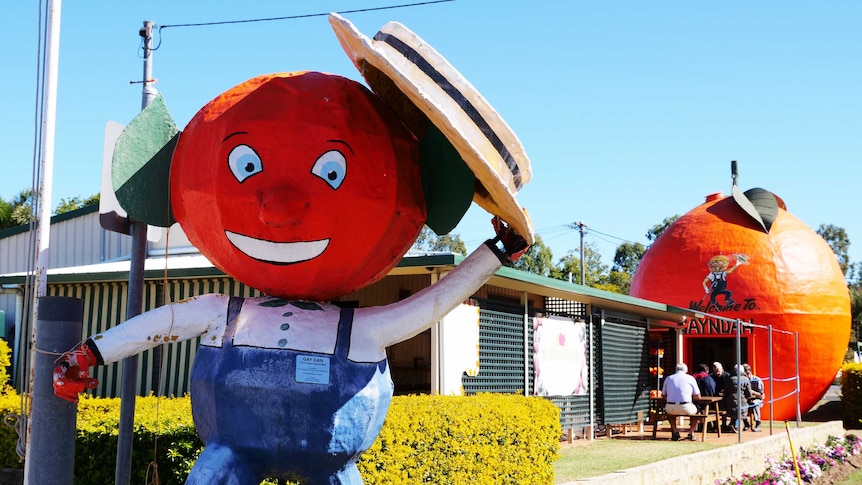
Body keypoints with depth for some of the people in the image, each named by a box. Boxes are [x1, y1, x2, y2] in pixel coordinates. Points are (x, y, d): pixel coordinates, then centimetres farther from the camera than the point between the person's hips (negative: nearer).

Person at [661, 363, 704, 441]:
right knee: (697, 410, 30)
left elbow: (664, 395, 22)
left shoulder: (668, 378, 14)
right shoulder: (690, 378, 8)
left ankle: (674, 432, 22)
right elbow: (698, 397, 10)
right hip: (686, 408, -2)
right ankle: (691, 432, 16)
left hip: (671, 408, 2)